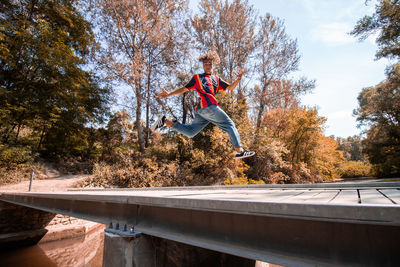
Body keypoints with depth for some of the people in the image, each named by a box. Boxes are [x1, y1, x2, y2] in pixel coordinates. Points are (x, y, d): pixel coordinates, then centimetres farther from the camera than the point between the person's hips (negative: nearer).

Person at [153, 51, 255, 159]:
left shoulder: (216, 79, 29)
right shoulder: (197, 77, 13)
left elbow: (230, 88, 22)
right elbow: (184, 89, 11)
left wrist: (238, 79, 7)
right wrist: (169, 94, 2)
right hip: (208, 106, -7)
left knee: (190, 132, 8)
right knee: (229, 125, -5)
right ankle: (239, 151, -2)